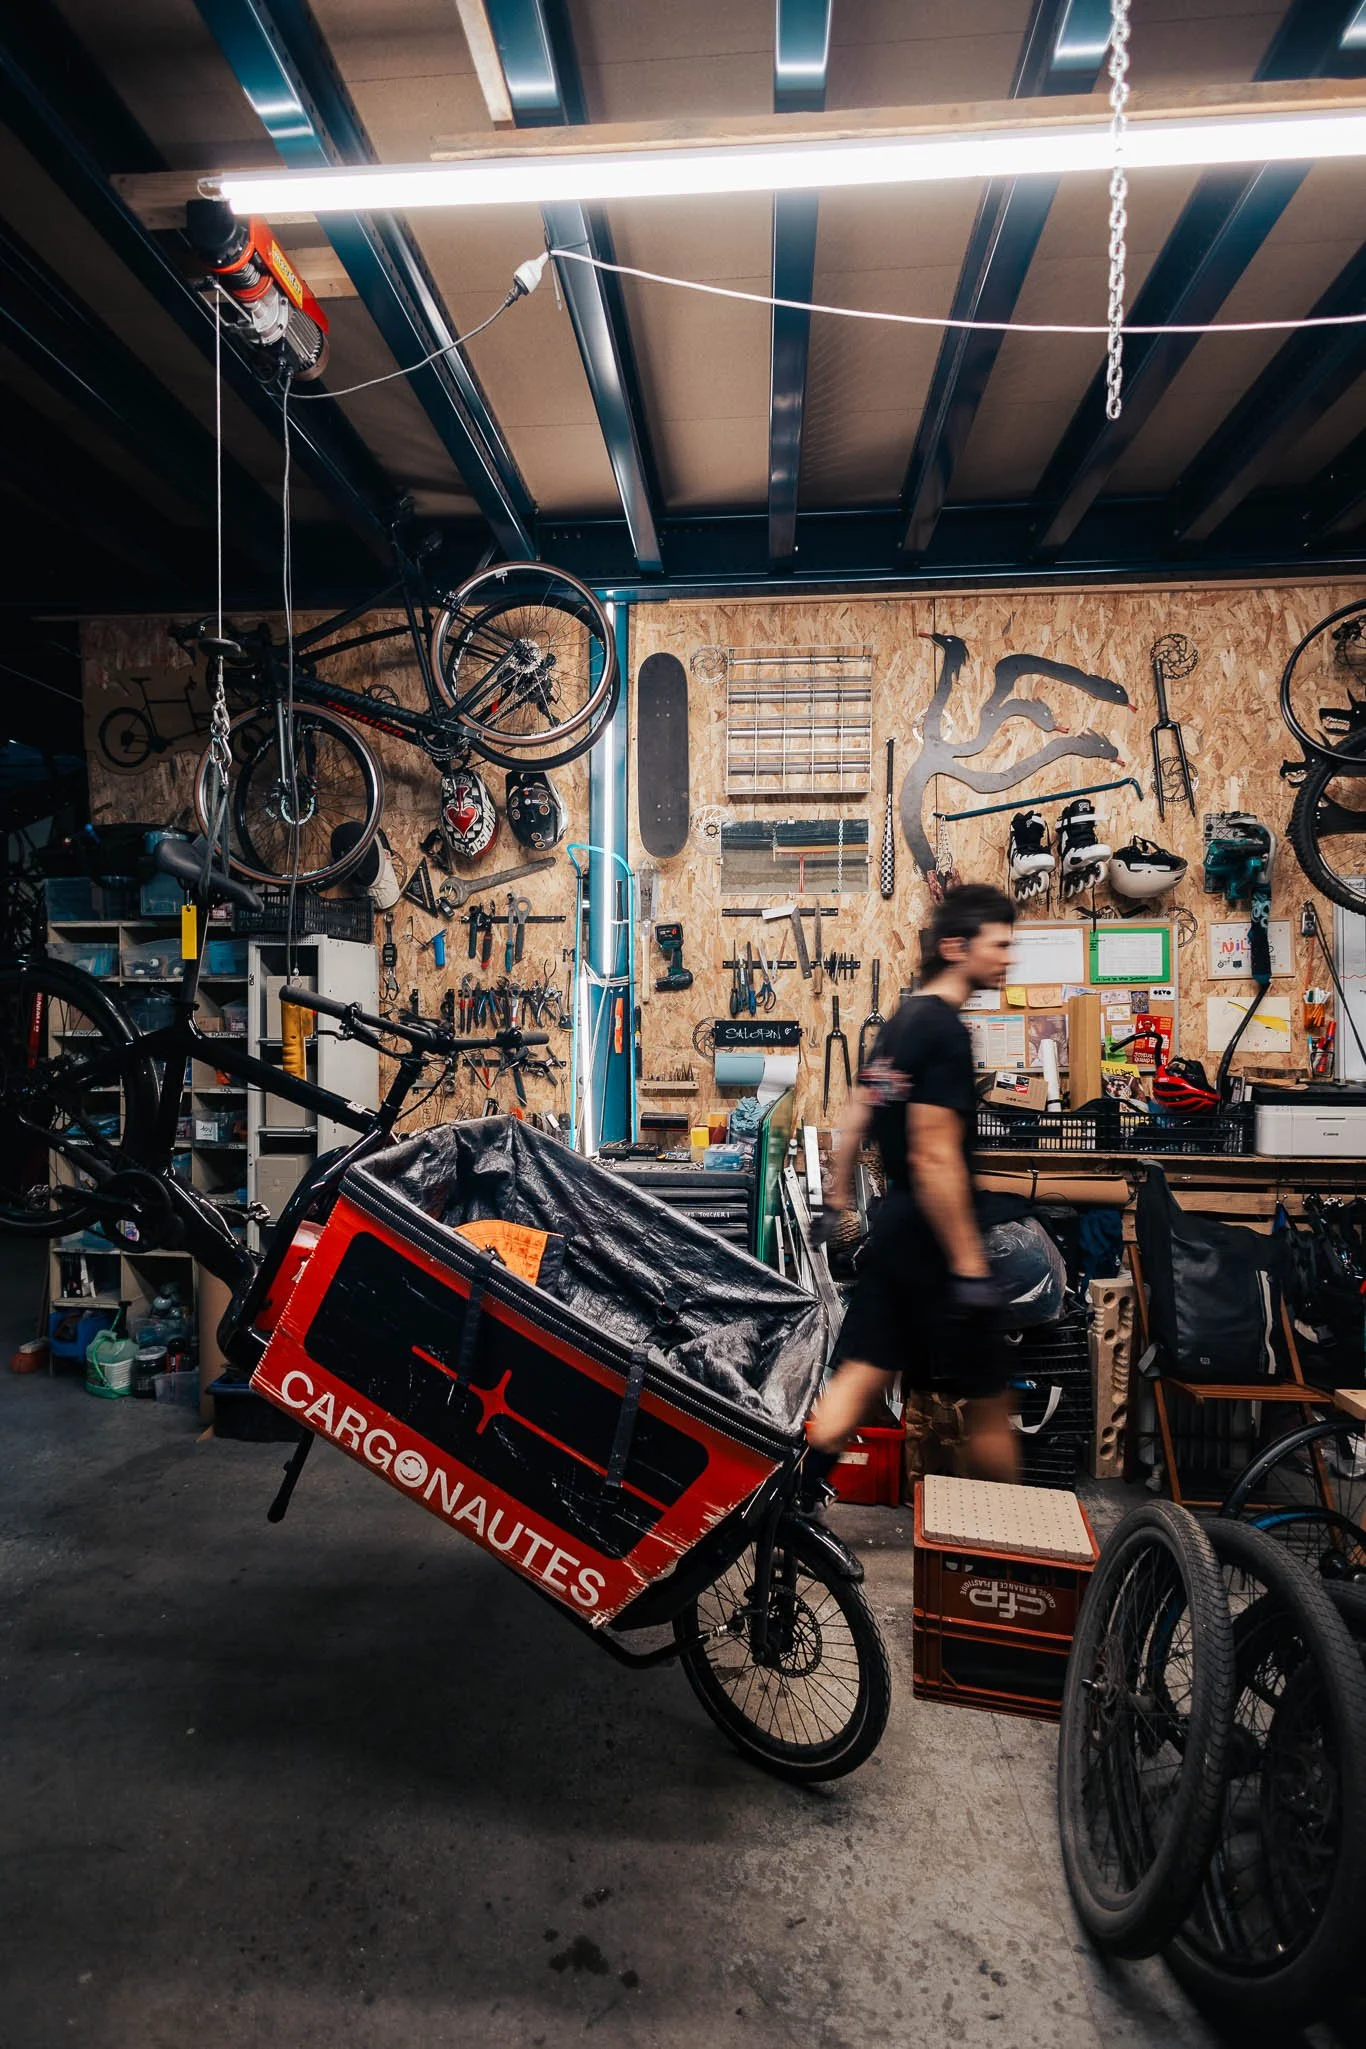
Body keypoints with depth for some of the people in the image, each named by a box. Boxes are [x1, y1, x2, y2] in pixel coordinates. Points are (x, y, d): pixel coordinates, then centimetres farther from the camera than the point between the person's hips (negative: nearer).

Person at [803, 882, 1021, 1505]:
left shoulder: (901, 1020, 11)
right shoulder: (945, 1030, -18)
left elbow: (856, 1119, 17)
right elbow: (934, 1158, -24)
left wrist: (838, 1200, 24)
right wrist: (970, 1264, -21)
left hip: (893, 1230, 9)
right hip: (931, 1241, -9)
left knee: (861, 1376, 10)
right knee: (987, 1399, 9)